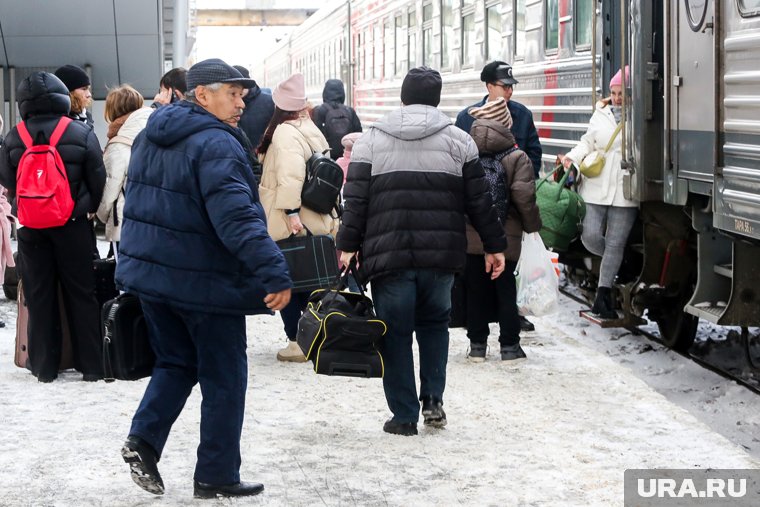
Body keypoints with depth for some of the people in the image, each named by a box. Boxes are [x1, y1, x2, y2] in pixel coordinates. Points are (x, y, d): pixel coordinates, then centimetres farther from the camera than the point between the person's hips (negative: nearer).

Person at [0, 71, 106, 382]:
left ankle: (44, 367, 12)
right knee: (81, 293, 6)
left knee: (39, 296, 9)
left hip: (30, 226, 1)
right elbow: (97, 179, -2)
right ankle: (91, 365, 7)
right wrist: (91, 208, 15)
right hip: (72, 225, -1)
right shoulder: (81, 133, -7)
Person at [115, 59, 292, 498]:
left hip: (149, 272, 8)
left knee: (176, 362, 22)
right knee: (225, 378, 5)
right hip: (204, 281, -8)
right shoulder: (216, 145, -19)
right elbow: (236, 217, -29)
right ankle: (217, 477, 11)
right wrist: (274, 274, -32)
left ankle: (144, 439, 5)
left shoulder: (151, 138, 10)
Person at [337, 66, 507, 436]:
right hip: (441, 254, 1)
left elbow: (355, 201, -2)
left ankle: (404, 416, 8)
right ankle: (432, 400, 12)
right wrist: (494, 245, 13)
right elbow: (479, 201, 6)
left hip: (388, 254, -1)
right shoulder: (459, 141, 5)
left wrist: (348, 246, 2)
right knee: (434, 324, 21)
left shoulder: (371, 140, 4)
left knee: (396, 333, 6)